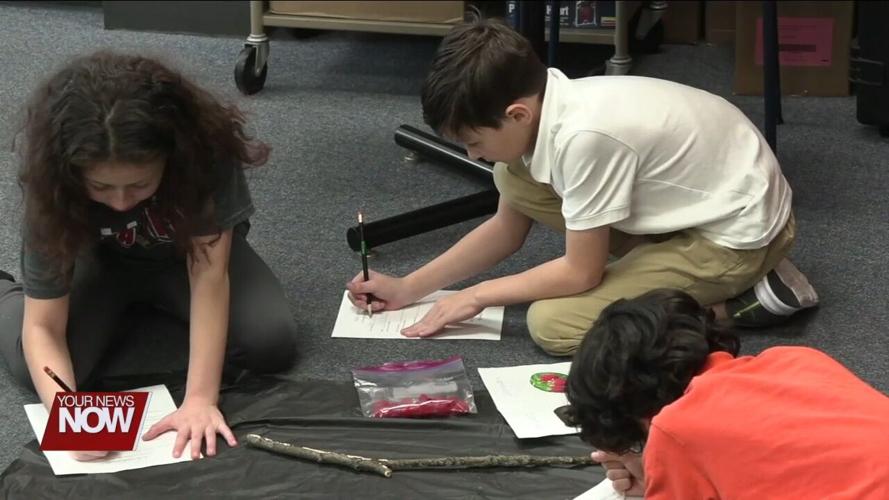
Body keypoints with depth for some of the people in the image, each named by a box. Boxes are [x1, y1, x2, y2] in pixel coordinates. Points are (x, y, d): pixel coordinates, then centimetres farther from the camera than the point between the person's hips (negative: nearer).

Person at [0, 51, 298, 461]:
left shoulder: (203, 148, -37)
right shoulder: (52, 177, -34)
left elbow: (209, 273, -36)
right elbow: (43, 325, -31)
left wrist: (201, 399, -44)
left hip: (187, 251, 1)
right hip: (99, 258, -1)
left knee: (271, 344, -22)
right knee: (35, 371, -26)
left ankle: (155, 300, 10)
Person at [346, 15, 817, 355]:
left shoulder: (585, 134, -31)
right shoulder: (549, 108, -5)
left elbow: (581, 272, -20)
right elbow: (506, 229, 10)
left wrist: (478, 295, -8)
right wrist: (407, 287, 7)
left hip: (739, 233, -9)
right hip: (699, 200, 9)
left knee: (552, 324, -17)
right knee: (512, 179, 2)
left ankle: (744, 301, -8)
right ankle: (668, 266, 6)